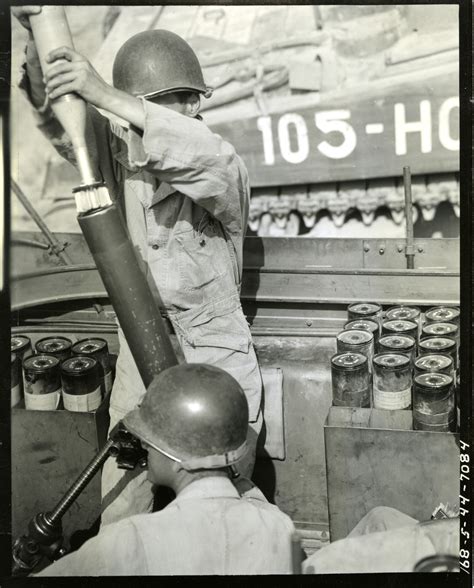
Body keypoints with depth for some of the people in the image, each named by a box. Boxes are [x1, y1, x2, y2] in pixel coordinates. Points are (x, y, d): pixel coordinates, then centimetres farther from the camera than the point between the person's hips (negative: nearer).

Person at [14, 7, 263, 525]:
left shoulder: (223, 176, -13)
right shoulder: (120, 160, -1)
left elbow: (209, 156, -36)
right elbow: (60, 120, -11)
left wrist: (104, 95, -38)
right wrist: (38, 36, -30)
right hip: (138, 375, 4)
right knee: (117, 526, 12)